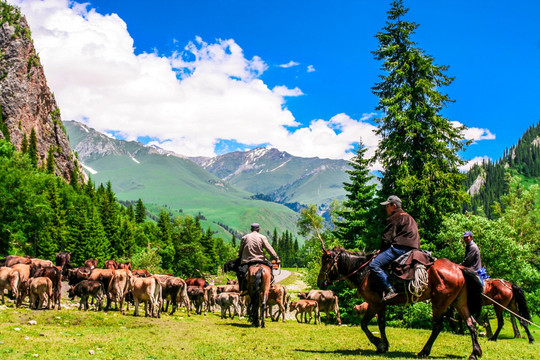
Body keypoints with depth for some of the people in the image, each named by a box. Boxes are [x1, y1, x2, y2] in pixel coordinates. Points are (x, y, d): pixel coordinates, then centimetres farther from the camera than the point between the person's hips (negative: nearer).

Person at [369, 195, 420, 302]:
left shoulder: (395, 218, -2)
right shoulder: (409, 217, 28)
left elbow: (387, 237, -7)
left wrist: (381, 250, 7)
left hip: (400, 247, -11)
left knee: (374, 265, -18)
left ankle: (390, 290, -28)